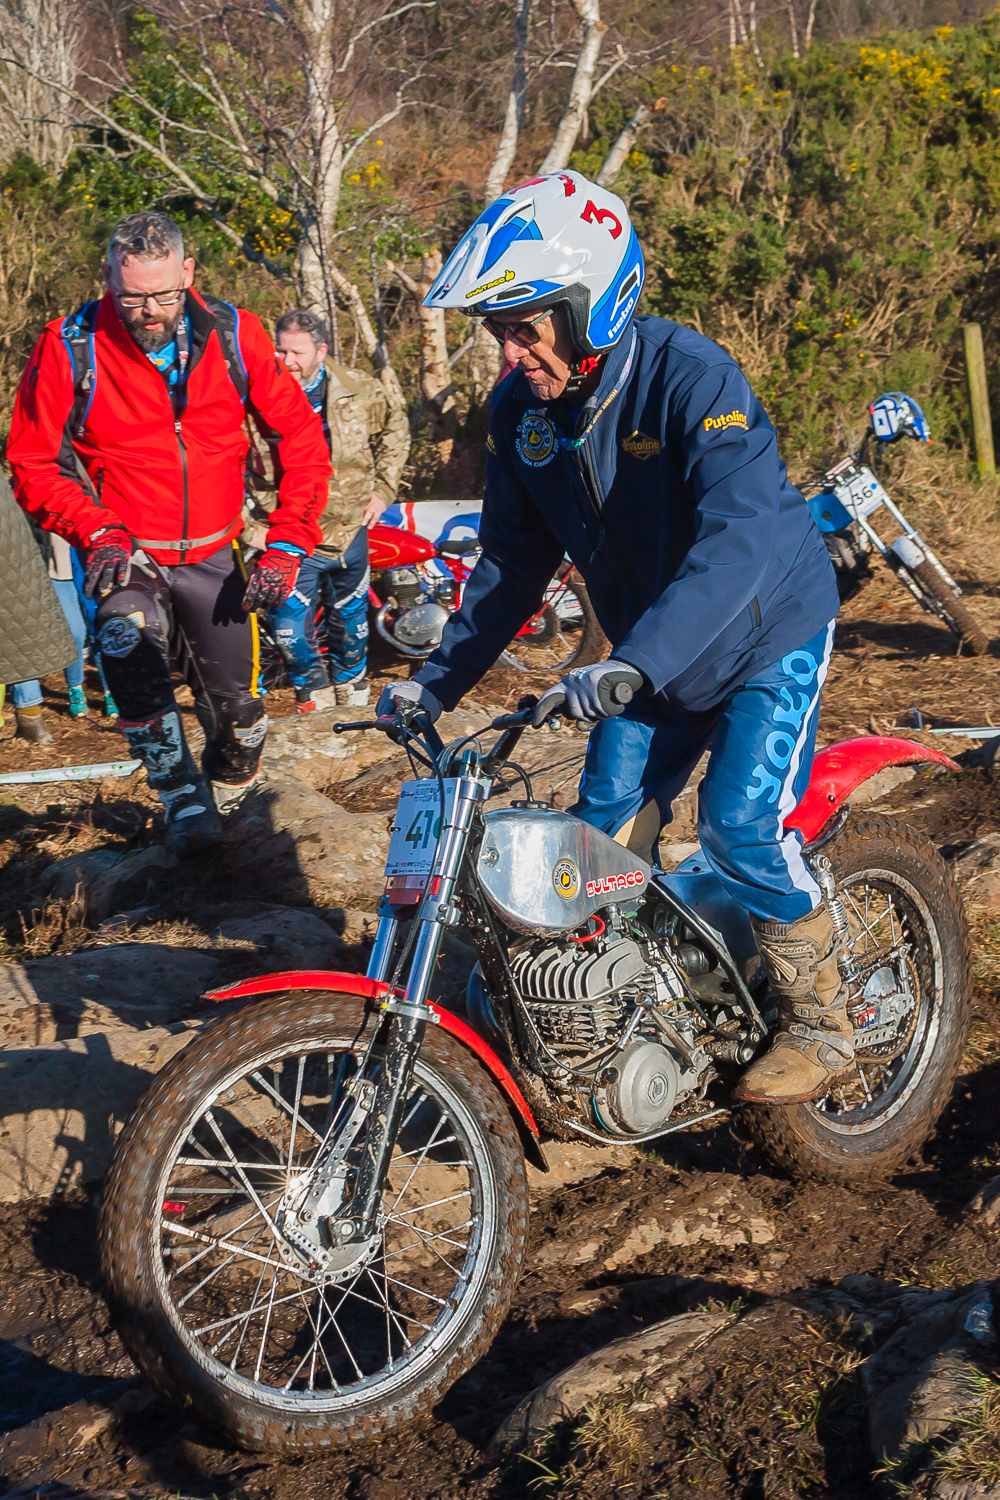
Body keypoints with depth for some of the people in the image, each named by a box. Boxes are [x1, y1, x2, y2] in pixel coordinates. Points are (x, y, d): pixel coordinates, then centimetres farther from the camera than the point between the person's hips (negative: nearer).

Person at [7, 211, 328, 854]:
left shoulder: (234, 335, -8)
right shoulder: (69, 347, -13)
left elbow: (302, 439, -2)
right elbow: (33, 463, -5)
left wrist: (287, 544, -10)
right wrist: (96, 532, -19)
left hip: (213, 556, 2)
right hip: (125, 552, -2)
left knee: (237, 712, 5)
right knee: (128, 637, -32)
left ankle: (227, 796, 37)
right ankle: (183, 796, -18)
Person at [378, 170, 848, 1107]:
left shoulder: (690, 376, -30)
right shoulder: (521, 410, -8)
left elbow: (739, 536, -42)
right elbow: (513, 562, 3)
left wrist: (637, 663, -54)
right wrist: (439, 678, -5)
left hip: (767, 635, -6)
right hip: (647, 656, 7)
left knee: (741, 826, -17)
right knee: (602, 832, 4)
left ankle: (821, 1027, 3)